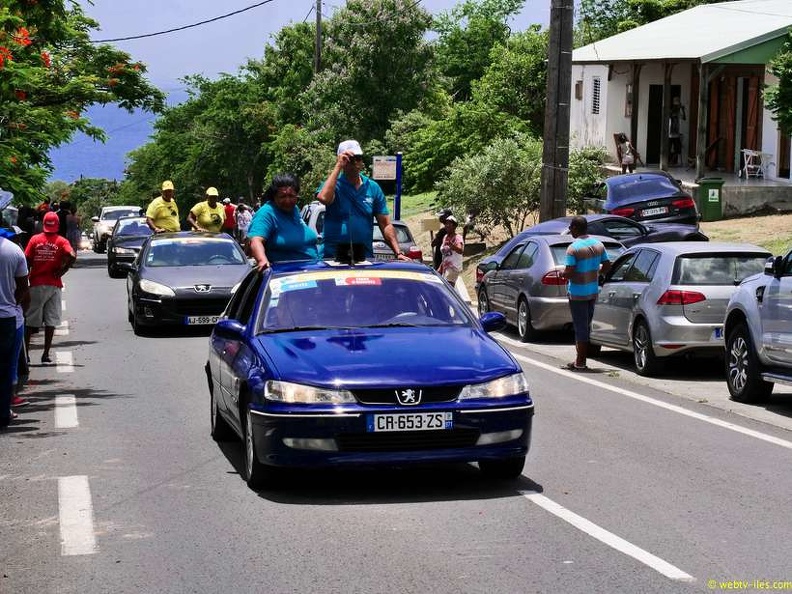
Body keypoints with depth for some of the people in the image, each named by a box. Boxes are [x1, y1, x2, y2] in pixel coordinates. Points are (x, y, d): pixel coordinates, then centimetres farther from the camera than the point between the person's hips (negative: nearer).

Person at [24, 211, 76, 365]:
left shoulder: (35, 240, 0)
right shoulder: (61, 241, -2)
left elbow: (27, 261, -4)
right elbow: (72, 256, -19)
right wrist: (62, 270, -6)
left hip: (36, 284, 1)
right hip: (54, 285, 0)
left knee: (30, 320, 9)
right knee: (50, 321, 4)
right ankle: (46, 354, 1)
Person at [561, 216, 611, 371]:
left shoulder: (573, 248, -19)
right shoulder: (598, 245, 3)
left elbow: (569, 273, -22)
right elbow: (607, 267, 9)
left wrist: (560, 274, -2)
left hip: (578, 293, -7)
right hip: (593, 291, 7)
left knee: (580, 326, -2)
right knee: (586, 326, 14)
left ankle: (580, 362, 2)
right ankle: (581, 360, 20)